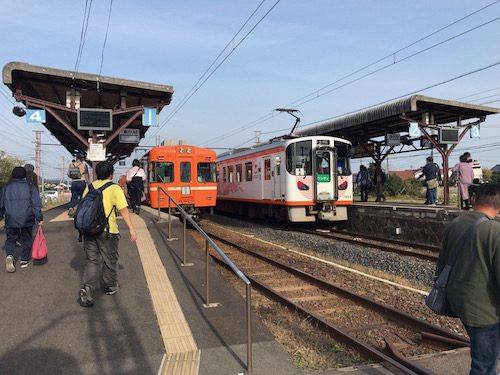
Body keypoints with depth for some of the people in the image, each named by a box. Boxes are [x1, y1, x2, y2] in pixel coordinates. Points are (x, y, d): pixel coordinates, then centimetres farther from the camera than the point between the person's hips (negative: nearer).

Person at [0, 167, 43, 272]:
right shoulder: (30, 188, -3)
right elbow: (36, 205, -6)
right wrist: (40, 219, -1)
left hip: (11, 220, 2)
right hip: (27, 220, -1)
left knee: (10, 239, 12)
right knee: (27, 240, 13)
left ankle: (9, 255, -14)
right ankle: (24, 261, 19)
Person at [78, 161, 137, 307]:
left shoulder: (90, 187, 9)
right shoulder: (115, 188, -7)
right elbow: (123, 209, -14)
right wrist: (131, 229, -14)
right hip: (107, 230, -4)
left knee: (92, 260, 9)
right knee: (110, 259, 14)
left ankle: (87, 287, -11)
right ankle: (110, 286, 30)